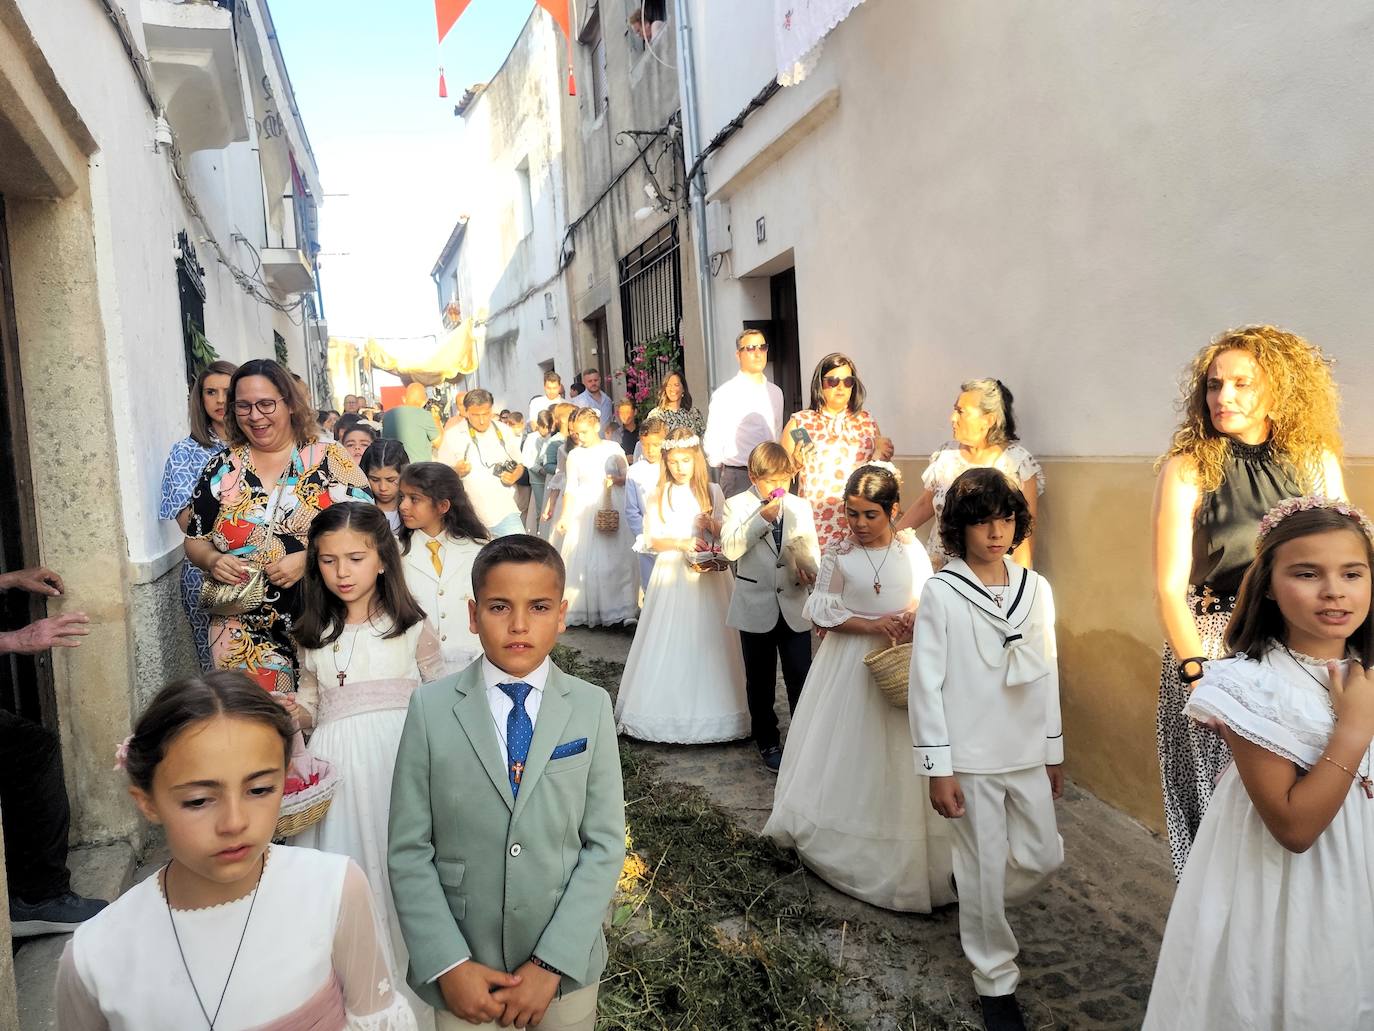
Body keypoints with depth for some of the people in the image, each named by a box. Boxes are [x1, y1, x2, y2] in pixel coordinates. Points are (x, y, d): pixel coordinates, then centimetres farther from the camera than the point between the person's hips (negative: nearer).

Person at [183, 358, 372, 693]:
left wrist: (308, 560, -17)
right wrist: (213, 560, -6)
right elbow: (195, 540, 16)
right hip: (245, 630, 2)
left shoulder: (330, 460, 0)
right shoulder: (222, 468, 9)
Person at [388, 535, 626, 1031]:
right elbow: (408, 850, -7)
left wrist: (551, 963, -12)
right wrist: (449, 965, -12)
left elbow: (605, 844, -7)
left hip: (565, 962, 1)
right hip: (463, 969, 0)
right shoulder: (431, 708, -8)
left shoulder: (592, 707, -7)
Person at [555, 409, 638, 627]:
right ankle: (584, 608, 7)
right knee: (582, 559, -2)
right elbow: (571, 488, 3)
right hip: (583, 510, 1)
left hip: (612, 508, 0)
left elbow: (628, 477, 6)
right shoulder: (574, 455, 2)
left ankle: (616, 607, 10)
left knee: (613, 558, 1)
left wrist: (615, 480, -14)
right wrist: (564, 516, -3)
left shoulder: (613, 449, 0)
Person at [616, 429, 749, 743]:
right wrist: (682, 543, -17)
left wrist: (712, 525, -16)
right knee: (670, 642, 1)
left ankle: (708, 708, 11)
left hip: (709, 575, 0)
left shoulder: (712, 491, 3)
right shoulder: (658, 496, 3)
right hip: (672, 574, 0)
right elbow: (652, 540, -2)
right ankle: (669, 709, 10)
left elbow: (726, 536, 4)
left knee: (707, 640, 2)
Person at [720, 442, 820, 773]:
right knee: (760, 681, 12)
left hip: (795, 606, 1)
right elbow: (730, 549, -16)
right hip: (756, 608, -1)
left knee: (800, 677, 0)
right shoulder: (738, 505, -3)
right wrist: (762, 518, -22)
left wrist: (809, 568, -19)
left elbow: (812, 549, 3)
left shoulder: (800, 506, 7)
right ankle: (768, 743, 29)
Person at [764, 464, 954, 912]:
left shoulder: (912, 550, -1)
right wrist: (873, 625, -17)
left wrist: (917, 620, -19)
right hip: (850, 663, -1)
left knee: (899, 754, 6)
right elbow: (822, 611, -6)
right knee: (847, 750, 6)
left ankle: (903, 855, 21)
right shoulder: (839, 553, -5)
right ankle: (844, 844, 24)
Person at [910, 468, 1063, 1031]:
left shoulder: (1036, 589, 2)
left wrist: (1054, 750, 13)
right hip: (970, 757, -4)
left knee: (1043, 858, 12)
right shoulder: (941, 592, -11)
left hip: (1027, 752, 4)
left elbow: (1047, 673, 9)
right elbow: (927, 683, -11)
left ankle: (978, 913, 42)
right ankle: (996, 982, 27)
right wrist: (937, 767, -12)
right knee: (986, 870, 6)